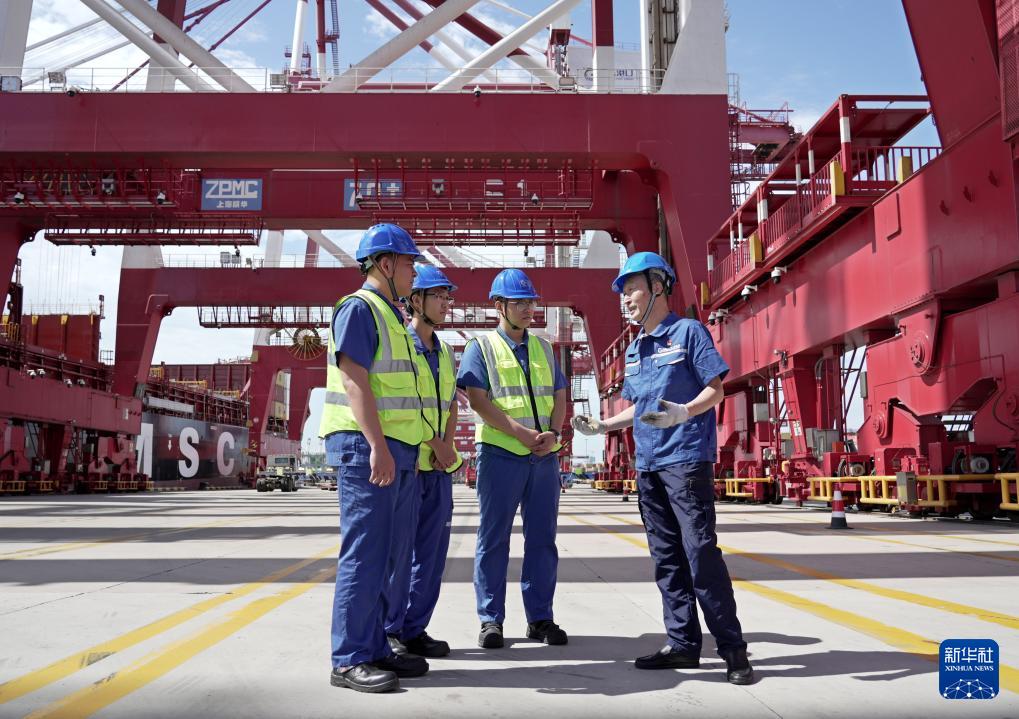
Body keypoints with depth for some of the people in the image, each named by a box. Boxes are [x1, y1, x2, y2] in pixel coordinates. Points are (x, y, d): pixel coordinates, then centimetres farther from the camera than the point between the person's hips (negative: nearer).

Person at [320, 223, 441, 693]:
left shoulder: (390, 315, 21)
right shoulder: (359, 308, -8)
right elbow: (354, 381, -18)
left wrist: (408, 448, 21)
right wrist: (377, 446, -24)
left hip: (396, 451, 10)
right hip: (366, 448, -10)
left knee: (391, 556, 12)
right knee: (365, 555, -6)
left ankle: (374, 648, 21)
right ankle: (349, 660, 2)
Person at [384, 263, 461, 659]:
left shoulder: (443, 351, 17)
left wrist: (447, 444, 1)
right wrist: (434, 443, -12)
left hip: (439, 466, 7)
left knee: (432, 551, 8)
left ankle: (415, 629, 18)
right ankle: (389, 631, 10)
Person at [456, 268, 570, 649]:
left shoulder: (543, 348, 17)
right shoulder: (482, 346, 1)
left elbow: (559, 396, 15)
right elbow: (478, 400, -9)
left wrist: (552, 432, -5)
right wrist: (522, 433, -16)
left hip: (545, 456, 5)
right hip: (500, 453, -5)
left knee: (542, 539, 8)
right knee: (494, 538, 1)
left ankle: (540, 618, 17)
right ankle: (491, 619, 9)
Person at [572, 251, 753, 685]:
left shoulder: (688, 332, -3)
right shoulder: (634, 349, 18)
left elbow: (715, 390, -8)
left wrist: (684, 412, -25)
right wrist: (602, 426, 14)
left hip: (686, 459, -7)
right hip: (647, 465, 8)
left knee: (701, 552, -9)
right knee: (666, 557, 8)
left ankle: (732, 647, 0)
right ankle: (683, 643, 15)